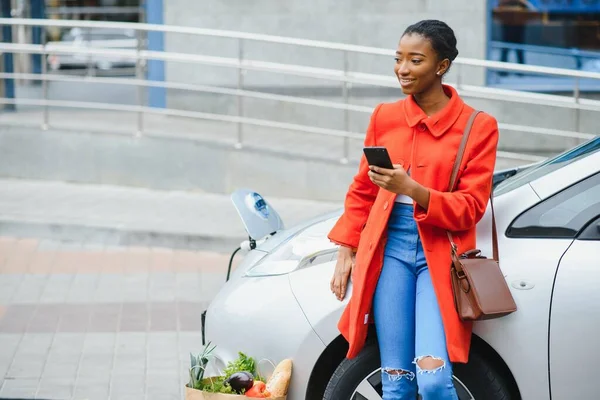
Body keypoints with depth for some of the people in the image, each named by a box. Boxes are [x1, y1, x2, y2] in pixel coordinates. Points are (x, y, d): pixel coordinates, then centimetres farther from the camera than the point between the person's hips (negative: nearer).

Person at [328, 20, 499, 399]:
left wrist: (411, 189, -20)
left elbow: (470, 208, -6)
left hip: (440, 255, -3)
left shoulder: (478, 127, -1)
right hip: (389, 249, 3)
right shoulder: (384, 117, 9)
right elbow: (361, 191, 17)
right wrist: (347, 253, 10)